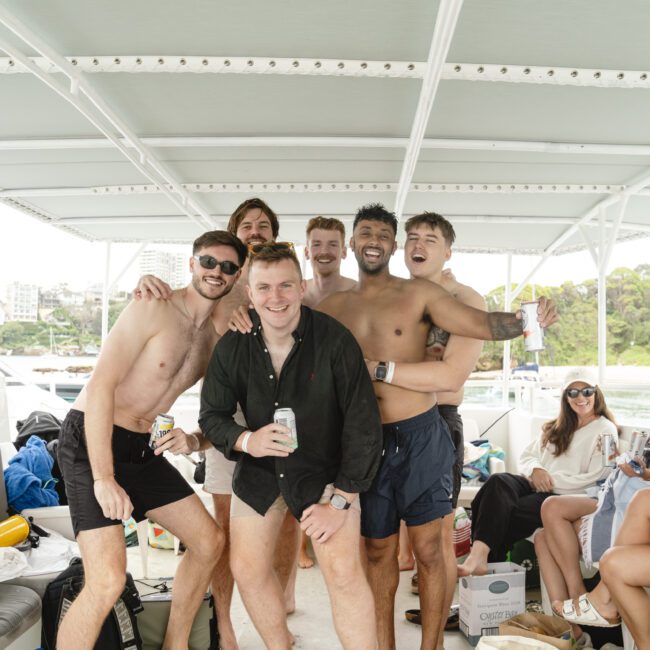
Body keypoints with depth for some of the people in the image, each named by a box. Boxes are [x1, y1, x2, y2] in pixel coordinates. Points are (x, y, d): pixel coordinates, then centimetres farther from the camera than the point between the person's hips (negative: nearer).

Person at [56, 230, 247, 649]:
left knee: (209, 541, 12)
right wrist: (104, 479, -25)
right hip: (91, 442, -8)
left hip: (141, 448, 8)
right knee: (108, 581, -20)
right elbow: (101, 386, -22)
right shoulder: (153, 310, -16)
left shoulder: (217, 333, 7)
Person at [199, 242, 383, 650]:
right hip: (259, 468, 4)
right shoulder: (233, 346, -12)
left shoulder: (335, 340, -22)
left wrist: (340, 500, -20)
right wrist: (246, 440, -25)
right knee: (247, 569, 8)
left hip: (325, 467, -3)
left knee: (343, 570, -17)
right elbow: (212, 415, -2)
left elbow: (363, 425, -19)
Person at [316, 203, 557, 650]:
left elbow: (480, 323, -10)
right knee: (380, 551, 15)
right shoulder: (334, 307, 8)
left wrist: (526, 320, -28)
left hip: (421, 437, -3)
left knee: (428, 551, 4)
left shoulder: (419, 294, -1)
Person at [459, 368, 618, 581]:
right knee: (498, 481, -31)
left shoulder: (605, 430, 4)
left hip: (567, 498, -5)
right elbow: (526, 456, 19)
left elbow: (594, 479, -6)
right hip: (535, 485, 5)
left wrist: (552, 481, -10)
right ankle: (478, 557, -43)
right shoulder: (558, 427, 24)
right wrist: (536, 469, -5)